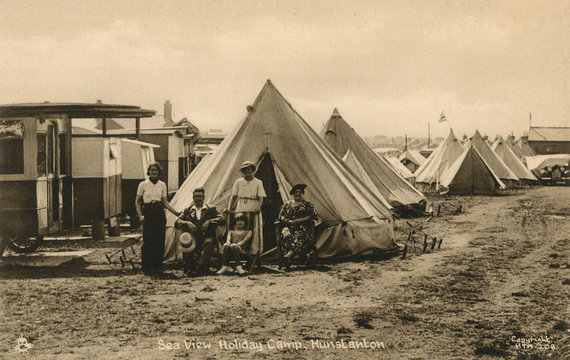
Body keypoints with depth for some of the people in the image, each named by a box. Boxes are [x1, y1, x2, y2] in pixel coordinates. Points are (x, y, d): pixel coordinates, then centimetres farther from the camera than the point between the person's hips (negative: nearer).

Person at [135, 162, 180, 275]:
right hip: (148, 213, -3)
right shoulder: (143, 184, 2)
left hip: (159, 213, 3)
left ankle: (157, 265, 10)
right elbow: (137, 201, 5)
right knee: (148, 241, -8)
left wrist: (176, 213, 7)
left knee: (160, 240, 0)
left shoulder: (162, 185, 10)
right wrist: (140, 215, -8)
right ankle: (146, 268, -1)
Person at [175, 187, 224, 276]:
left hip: (206, 236, -1)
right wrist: (187, 223, -10)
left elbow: (221, 219, 3)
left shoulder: (211, 209, 18)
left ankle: (200, 268, -31)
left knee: (209, 242, -36)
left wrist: (209, 222, -13)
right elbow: (177, 223, 10)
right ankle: (188, 268, -21)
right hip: (192, 236, 1)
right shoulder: (187, 210, 21)